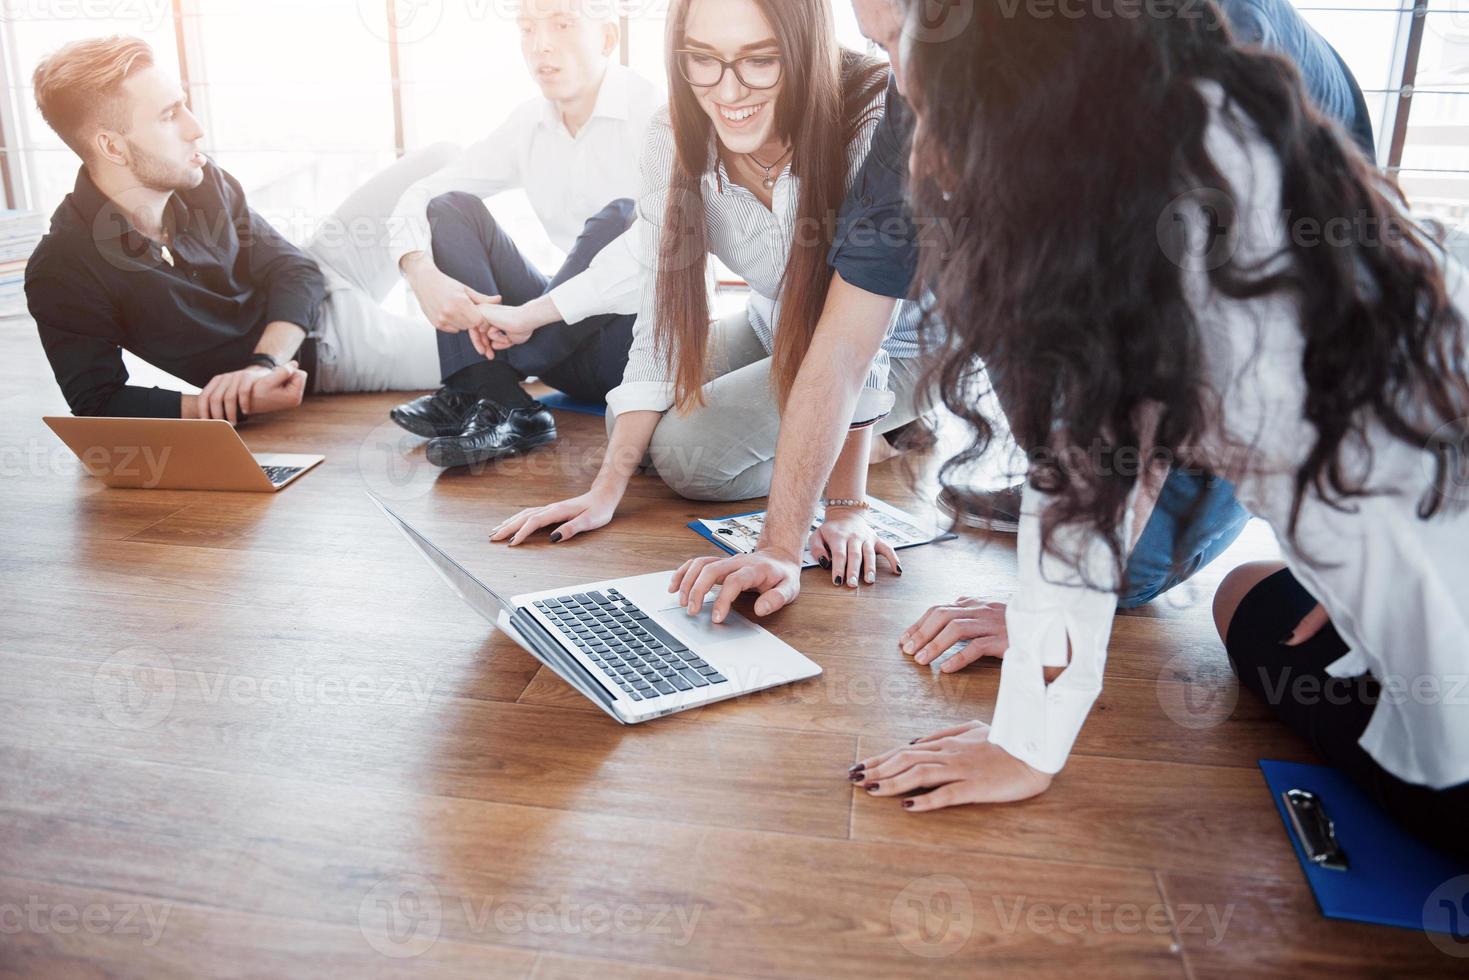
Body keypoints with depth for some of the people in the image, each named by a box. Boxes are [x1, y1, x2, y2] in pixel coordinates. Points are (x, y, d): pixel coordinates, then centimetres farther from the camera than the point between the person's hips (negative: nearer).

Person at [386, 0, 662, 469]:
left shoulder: (657, 115, -14)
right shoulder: (527, 125, 4)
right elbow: (419, 197, 5)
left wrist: (529, 313, -30)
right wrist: (423, 273, -18)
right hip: (570, 341, 6)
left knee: (621, 218, -32)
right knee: (452, 208, -5)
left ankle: (475, 389, -23)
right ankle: (503, 407, -24)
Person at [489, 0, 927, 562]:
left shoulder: (874, 122, -32)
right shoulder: (675, 140, -18)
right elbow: (662, 314, -15)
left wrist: (842, 506, -32)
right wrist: (607, 489, -19)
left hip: (898, 346, -5)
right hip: (776, 329, 6)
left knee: (688, 450, -18)